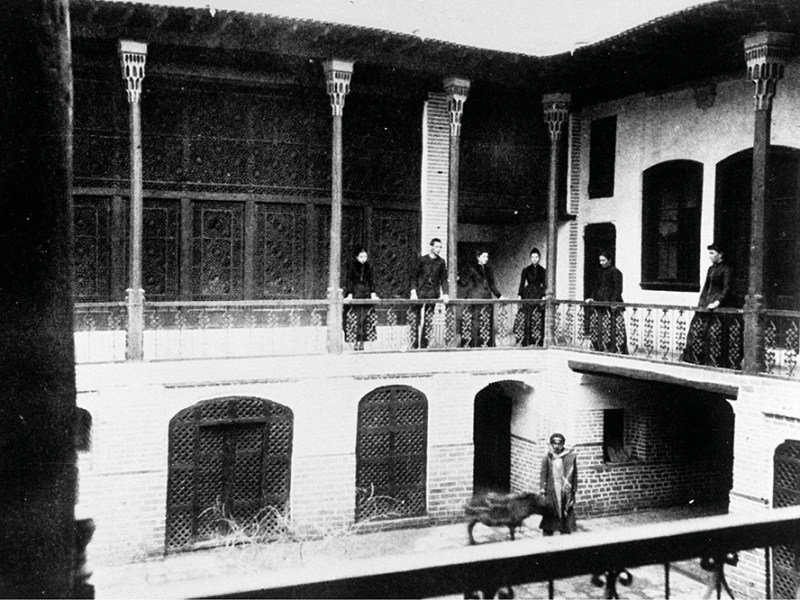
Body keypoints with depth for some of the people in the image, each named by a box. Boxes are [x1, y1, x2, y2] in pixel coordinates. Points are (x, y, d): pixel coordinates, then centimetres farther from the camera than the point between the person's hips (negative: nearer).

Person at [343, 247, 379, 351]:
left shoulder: (368, 266, 9)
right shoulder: (352, 265, -1)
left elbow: (371, 281, 11)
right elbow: (348, 280, -3)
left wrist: (373, 293, 0)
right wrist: (349, 294, -11)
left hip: (366, 293, 3)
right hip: (355, 293, -3)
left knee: (365, 318, -5)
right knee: (355, 318, -9)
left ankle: (361, 341, -2)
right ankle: (356, 342, -7)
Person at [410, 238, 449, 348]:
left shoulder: (441, 262, 10)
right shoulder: (422, 259, 4)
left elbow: (444, 279, 11)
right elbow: (414, 276, 4)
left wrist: (444, 293, -1)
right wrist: (413, 291, -7)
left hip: (433, 294, 2)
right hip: (420, 293, -1)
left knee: (428, 321, -1)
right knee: (415, 319, -7)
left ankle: (424, 345, 4)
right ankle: (414, 344, -2)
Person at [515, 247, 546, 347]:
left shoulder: (543, 271, 8)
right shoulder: (526, 270, 8)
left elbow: (544, 285, 5)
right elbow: (522, 284, 6)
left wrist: (543, 296, -8)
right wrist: (520, 296, -4)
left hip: (538, 295, 0)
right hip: (527, 295, 0)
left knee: (538, 319, -6)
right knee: (525, 318, -7)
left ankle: (537, 341, -2)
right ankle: (523, 341, -5)